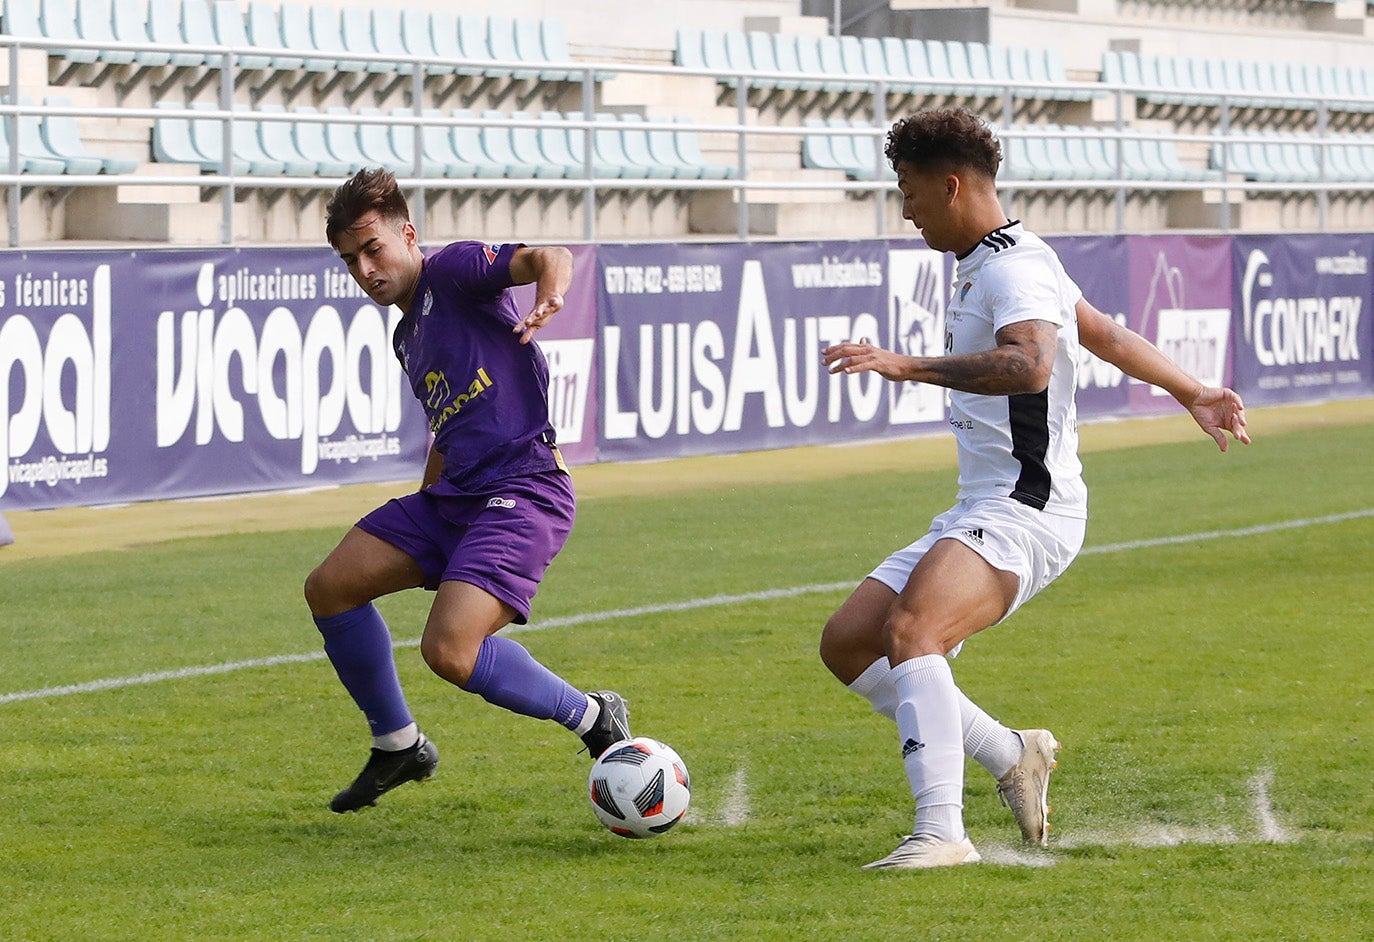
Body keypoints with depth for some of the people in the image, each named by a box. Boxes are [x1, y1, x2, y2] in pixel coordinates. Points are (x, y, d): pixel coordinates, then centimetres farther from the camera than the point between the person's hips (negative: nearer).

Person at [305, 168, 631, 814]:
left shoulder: (452, 274, -5)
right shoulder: (407, 336, 22)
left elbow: (542, 255, -22)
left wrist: (551, 291, -45)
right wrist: (419, 516, 35)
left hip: (522, 493, -10)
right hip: (454, 495, 10)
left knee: (449, 650, -24)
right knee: (329, 589, 5)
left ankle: (595, 718, -3)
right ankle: (397, 746, 20)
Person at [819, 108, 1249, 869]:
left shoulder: (1013, 269, -14)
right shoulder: (988, 264, 18)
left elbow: (1031, 365, -36)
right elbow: (1107, 335, 30)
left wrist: (909, 367, -41)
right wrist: (1193, 394, 41)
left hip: (1025, 514, -11)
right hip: (977, 514, 11)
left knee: (909, 629, -33)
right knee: (847, 643, 6)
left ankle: (941, 831, -43)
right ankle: (1011, 757, 13)